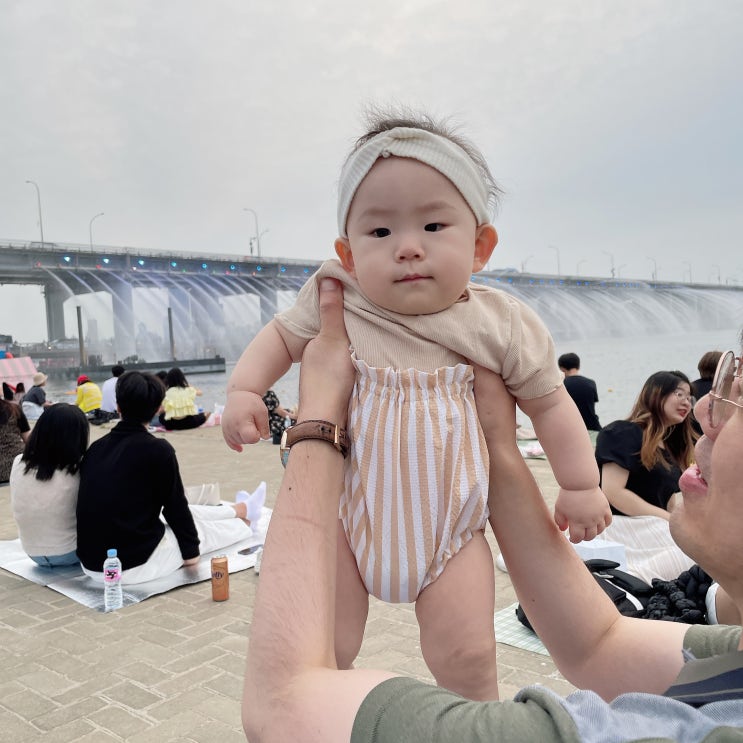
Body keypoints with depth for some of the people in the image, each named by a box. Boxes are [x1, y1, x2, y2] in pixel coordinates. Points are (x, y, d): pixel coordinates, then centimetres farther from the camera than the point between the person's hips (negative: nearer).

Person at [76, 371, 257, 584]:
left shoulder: (95, 448, 2)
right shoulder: (157, 449, -16)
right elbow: (174, 506, -7)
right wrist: (190, 549, 9)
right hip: (135, 565, -6)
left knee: (185, 513, 27)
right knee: (200, 528, 21)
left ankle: (237, 512, 53)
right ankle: (243, 521, 53)